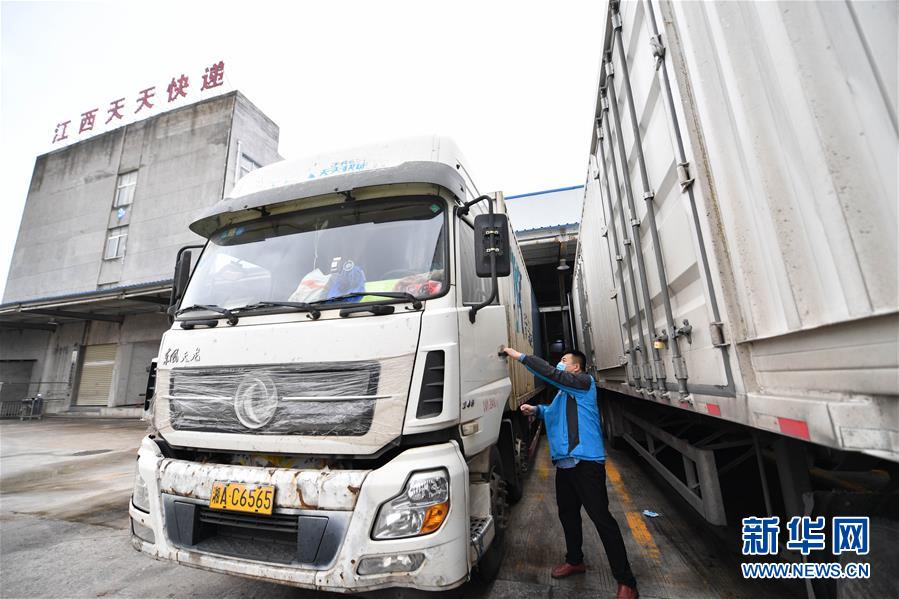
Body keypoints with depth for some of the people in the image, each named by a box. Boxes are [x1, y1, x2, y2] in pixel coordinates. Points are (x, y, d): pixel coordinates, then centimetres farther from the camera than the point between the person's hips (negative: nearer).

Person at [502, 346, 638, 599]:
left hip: (587, 462, -9)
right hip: (564, 463, 9)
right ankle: (575, 560, 39)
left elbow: (550, 374, -21)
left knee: (602, 518, -3)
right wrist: (535, 409, 11)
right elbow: (553, 412, 31)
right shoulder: (564, 391, 19)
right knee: (568, 514, 20)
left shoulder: (585, 381, -8)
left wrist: (520, 356, -18)